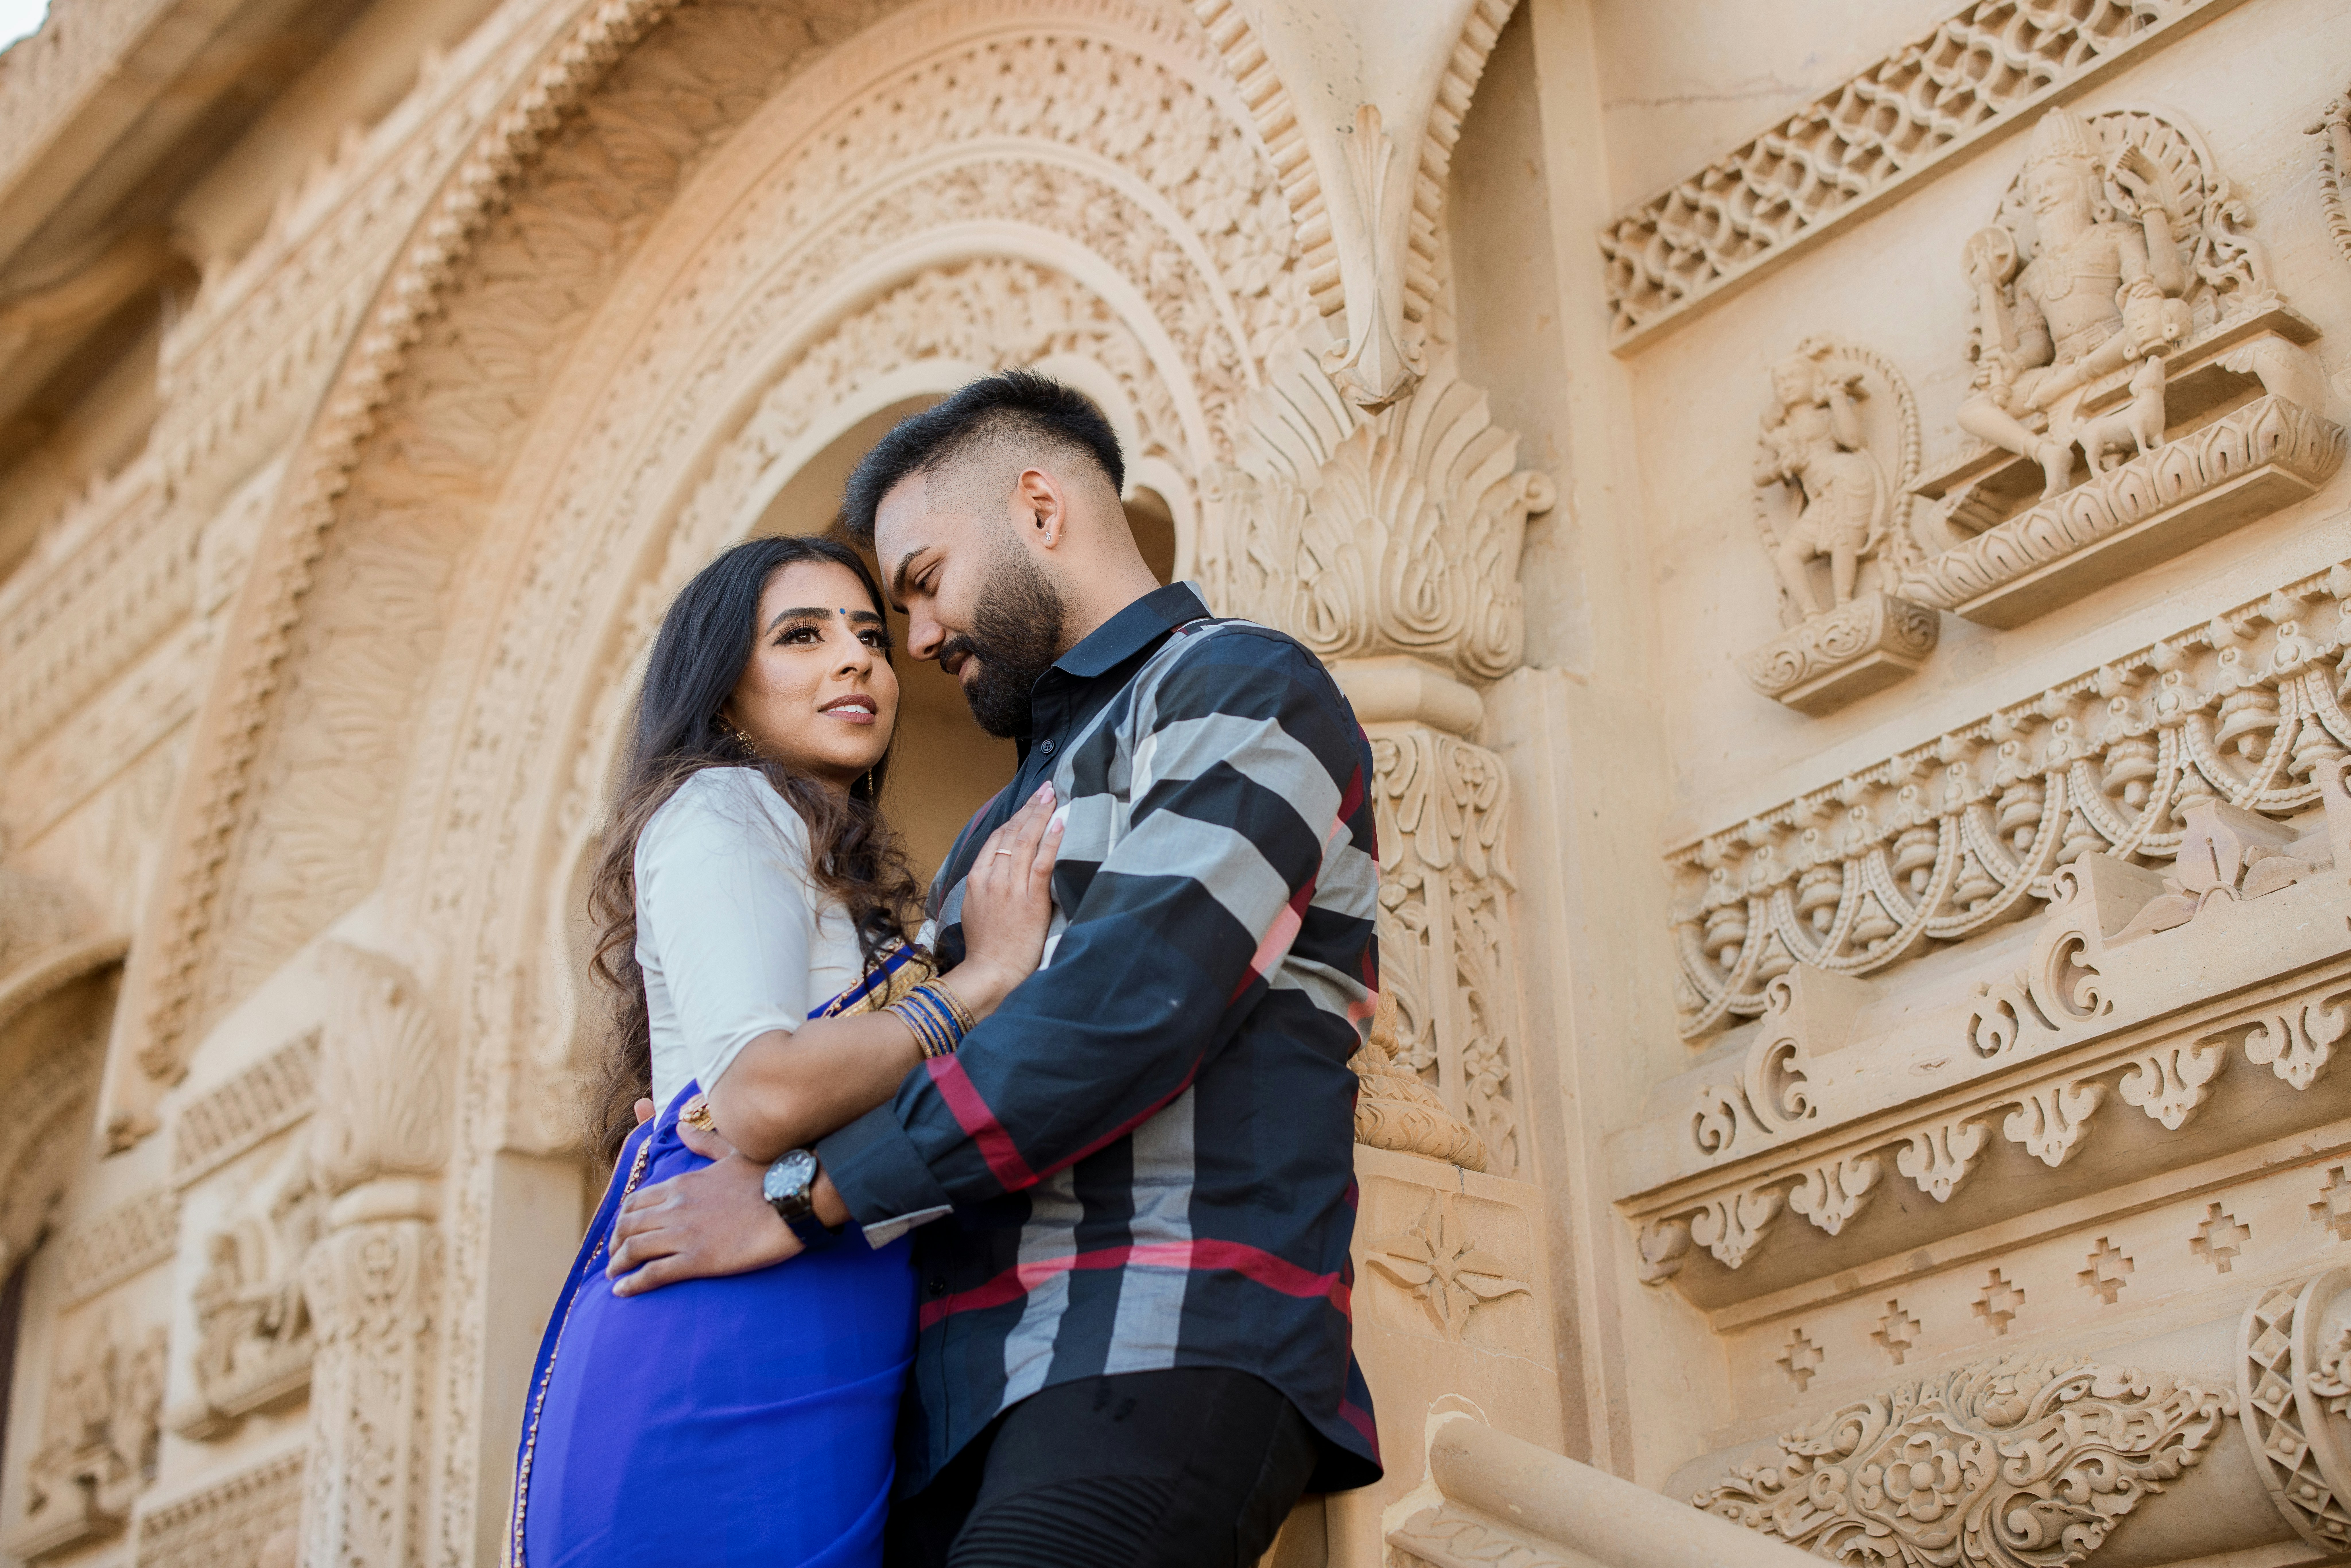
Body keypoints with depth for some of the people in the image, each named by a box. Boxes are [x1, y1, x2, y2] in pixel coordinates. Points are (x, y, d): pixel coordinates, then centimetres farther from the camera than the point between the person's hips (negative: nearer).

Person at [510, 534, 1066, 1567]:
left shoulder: (840, 869, 27)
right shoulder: (723, 809, -1)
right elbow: (757, 1100, -17)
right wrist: (984, 974, -8)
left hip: (823, 1382, 9)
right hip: (726, 1356, -9)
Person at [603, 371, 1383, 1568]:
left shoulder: (1242, 688, 1)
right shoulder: (1038, 789, 31)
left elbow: (1128, 1009, -13)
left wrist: (808, 1194, -11)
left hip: (1157, 1364, -8)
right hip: (977, 1386, 8)